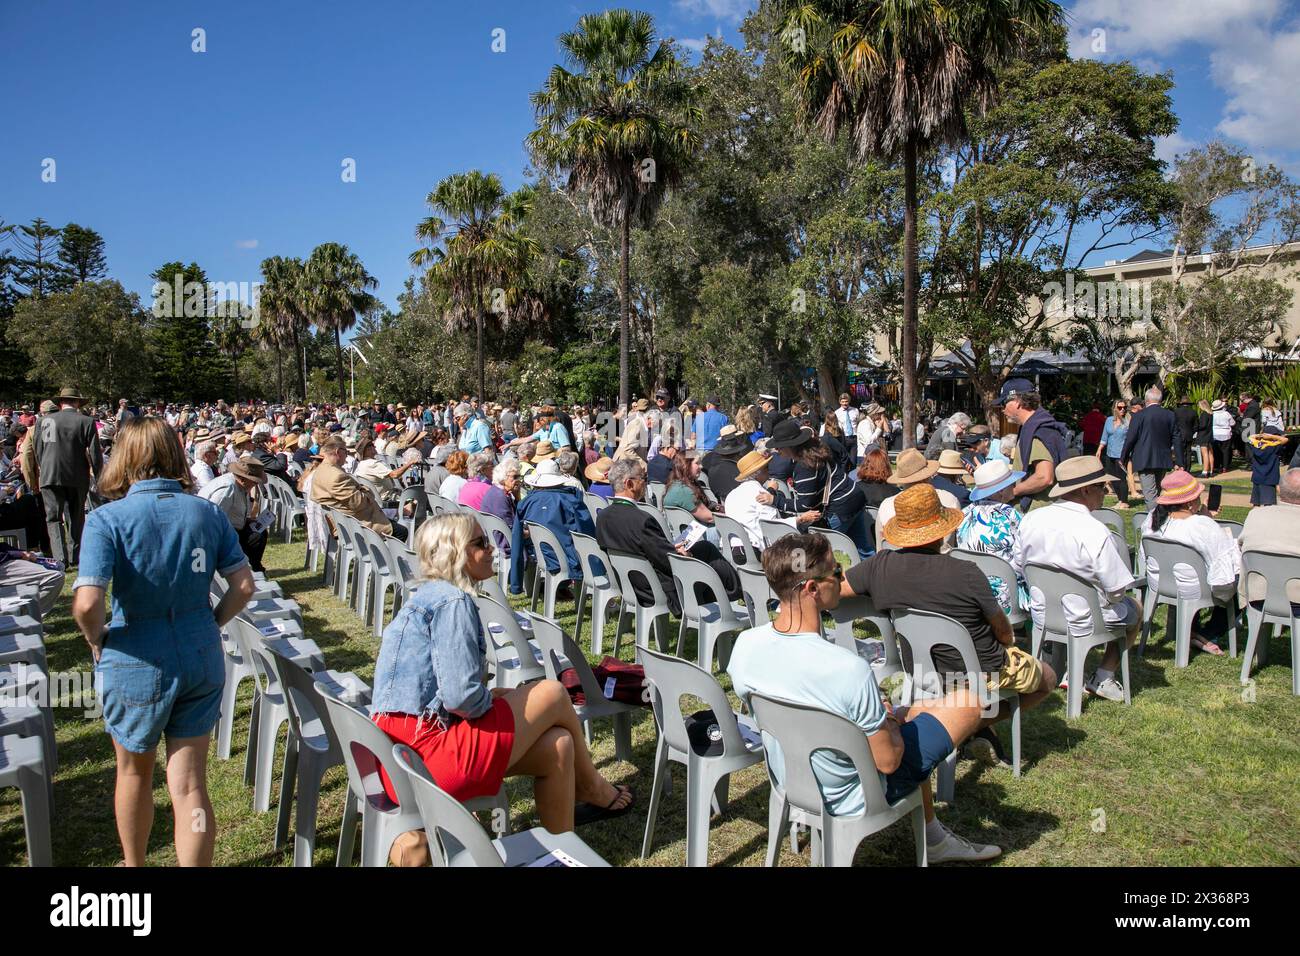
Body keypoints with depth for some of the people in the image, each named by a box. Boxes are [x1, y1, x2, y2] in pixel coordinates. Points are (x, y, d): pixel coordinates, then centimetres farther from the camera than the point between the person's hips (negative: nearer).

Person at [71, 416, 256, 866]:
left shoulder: (107, 519, -15)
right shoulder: (208, 512, -4)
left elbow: (86, 603, -24)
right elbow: (243, 585, -3)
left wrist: (98, 641, -5)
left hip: (136, 664, -2)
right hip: (202, 660, 2)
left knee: (135, 773, 24)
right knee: (190, 785, 9)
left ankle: (133, 865, 46)